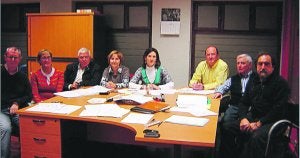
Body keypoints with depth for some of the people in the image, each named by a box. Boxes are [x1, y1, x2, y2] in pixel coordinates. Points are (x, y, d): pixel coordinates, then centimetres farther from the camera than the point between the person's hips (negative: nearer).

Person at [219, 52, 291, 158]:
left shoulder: (280, 83, -5)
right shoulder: (254, 81, 15)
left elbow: (278, 110, -14)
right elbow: (243, 102, 15)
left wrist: (259, 123, -18)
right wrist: (243, 118, -5)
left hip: (272, 121, -6)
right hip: (252, 117, 7)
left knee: (256, 137, -36)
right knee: (227, 128, -10)